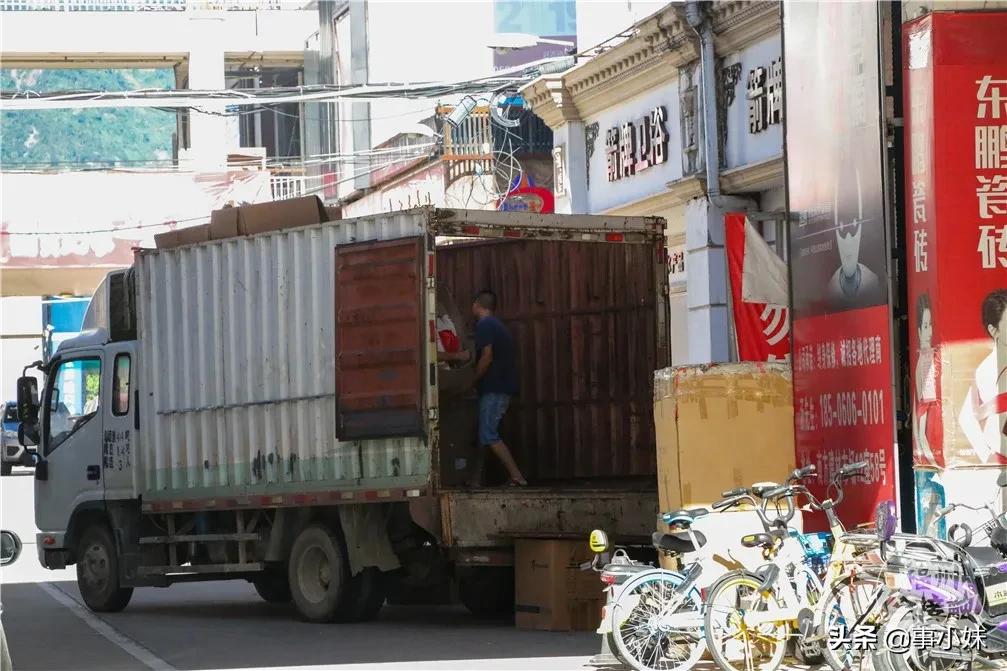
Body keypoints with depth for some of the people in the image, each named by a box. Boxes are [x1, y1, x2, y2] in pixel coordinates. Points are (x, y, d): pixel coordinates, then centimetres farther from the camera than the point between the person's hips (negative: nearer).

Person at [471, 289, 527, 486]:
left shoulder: (484, 325, -9)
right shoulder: (498, 325, 20)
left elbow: (487, 356, -18)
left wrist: (473, 380, -9)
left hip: (493, 388, -10)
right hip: (505, 386, 10)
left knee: (489, 435, -12)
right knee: (489, 434, 13)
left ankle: (517, 477, -20)